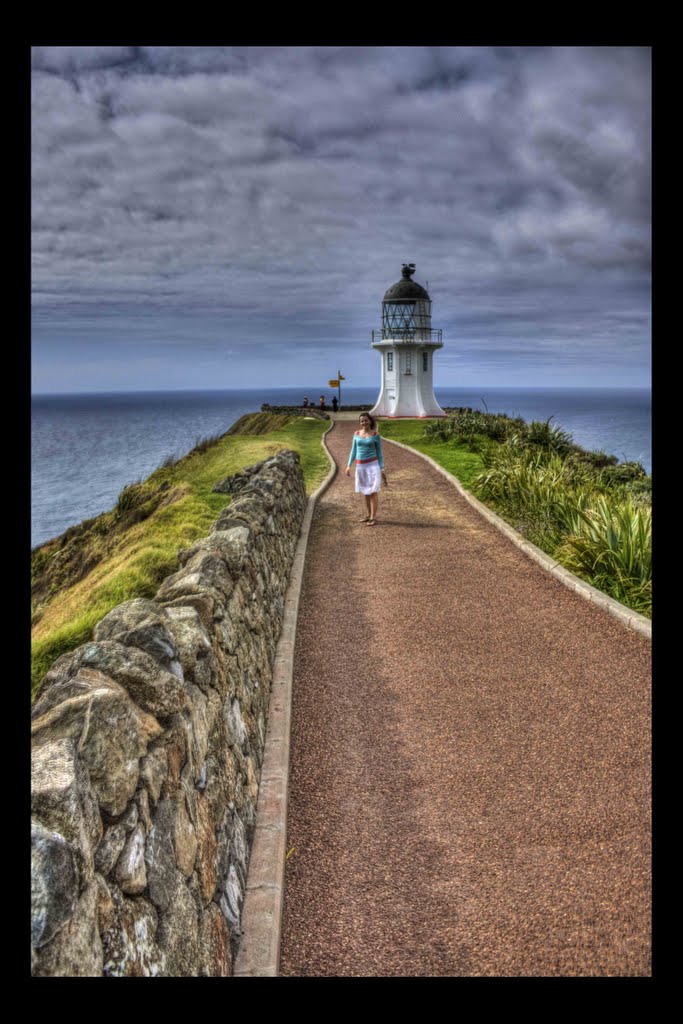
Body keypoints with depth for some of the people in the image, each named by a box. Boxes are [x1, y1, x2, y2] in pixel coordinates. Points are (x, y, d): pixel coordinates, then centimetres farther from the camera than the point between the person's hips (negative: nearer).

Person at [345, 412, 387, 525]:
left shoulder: (376, 435, -4)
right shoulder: (357, 434, 5)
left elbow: (379, 452, 0)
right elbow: (353, 451, 10)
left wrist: (382, 469, -3)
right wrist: (349, 465, 3)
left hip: (372, 465, -4)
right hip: (360, 466, 4)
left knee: (373, 491, -6)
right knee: (365, 492, 10)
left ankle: (373, 517, -2)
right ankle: (369, 514, 20)